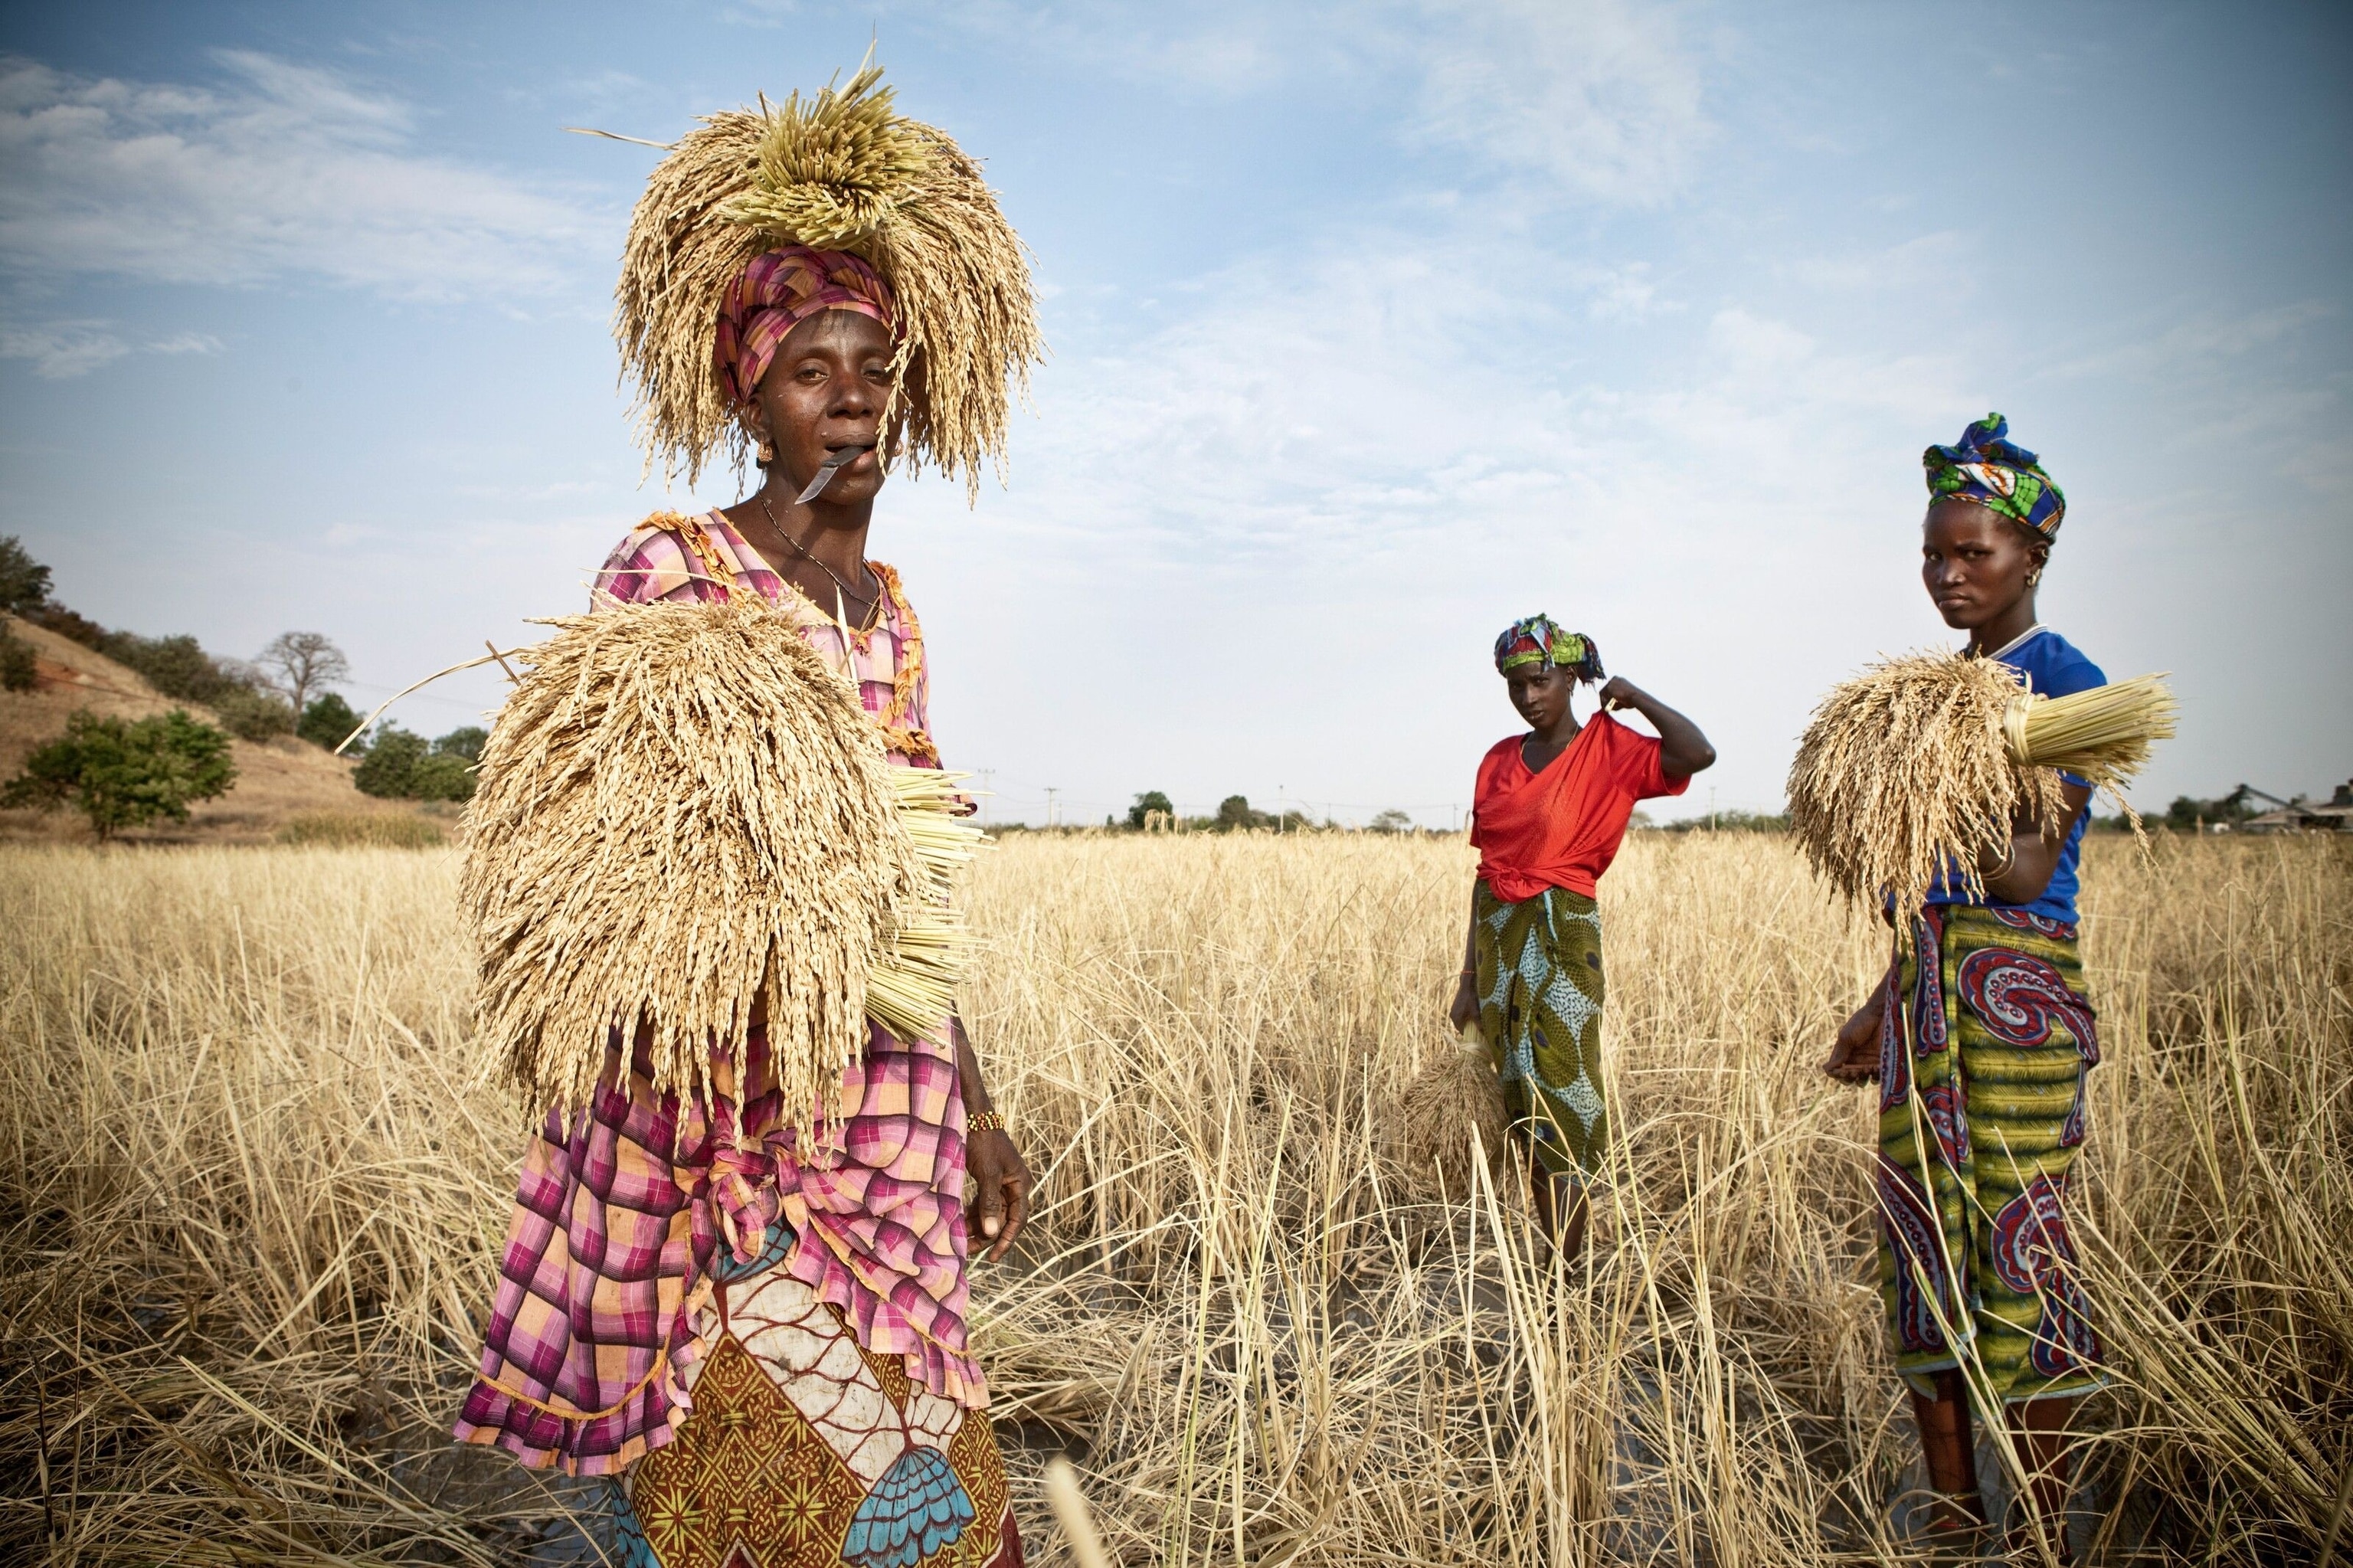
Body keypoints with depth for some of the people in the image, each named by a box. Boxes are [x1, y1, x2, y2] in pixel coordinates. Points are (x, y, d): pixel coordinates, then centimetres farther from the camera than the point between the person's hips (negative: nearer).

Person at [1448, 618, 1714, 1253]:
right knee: (1523, 1106, 11)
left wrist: (1633, 695, -8)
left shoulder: (1607, 749, -4)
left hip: (1561, 933, -5)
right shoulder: (1499, 760, 10)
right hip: (1498, 934, 6)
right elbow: (1485, 870, 12)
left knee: (1562, 1102, -6)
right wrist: (1470, 975, 11)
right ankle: (1548, 1266, 22)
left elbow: (1697, 754, -23)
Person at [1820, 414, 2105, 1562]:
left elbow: (2025, 877, -16)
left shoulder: (2066, 682, -6)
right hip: (1925, 981, 8)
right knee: (1921, 1243, 9)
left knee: (2018, 1250, -3)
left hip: (2017, 990, -7)